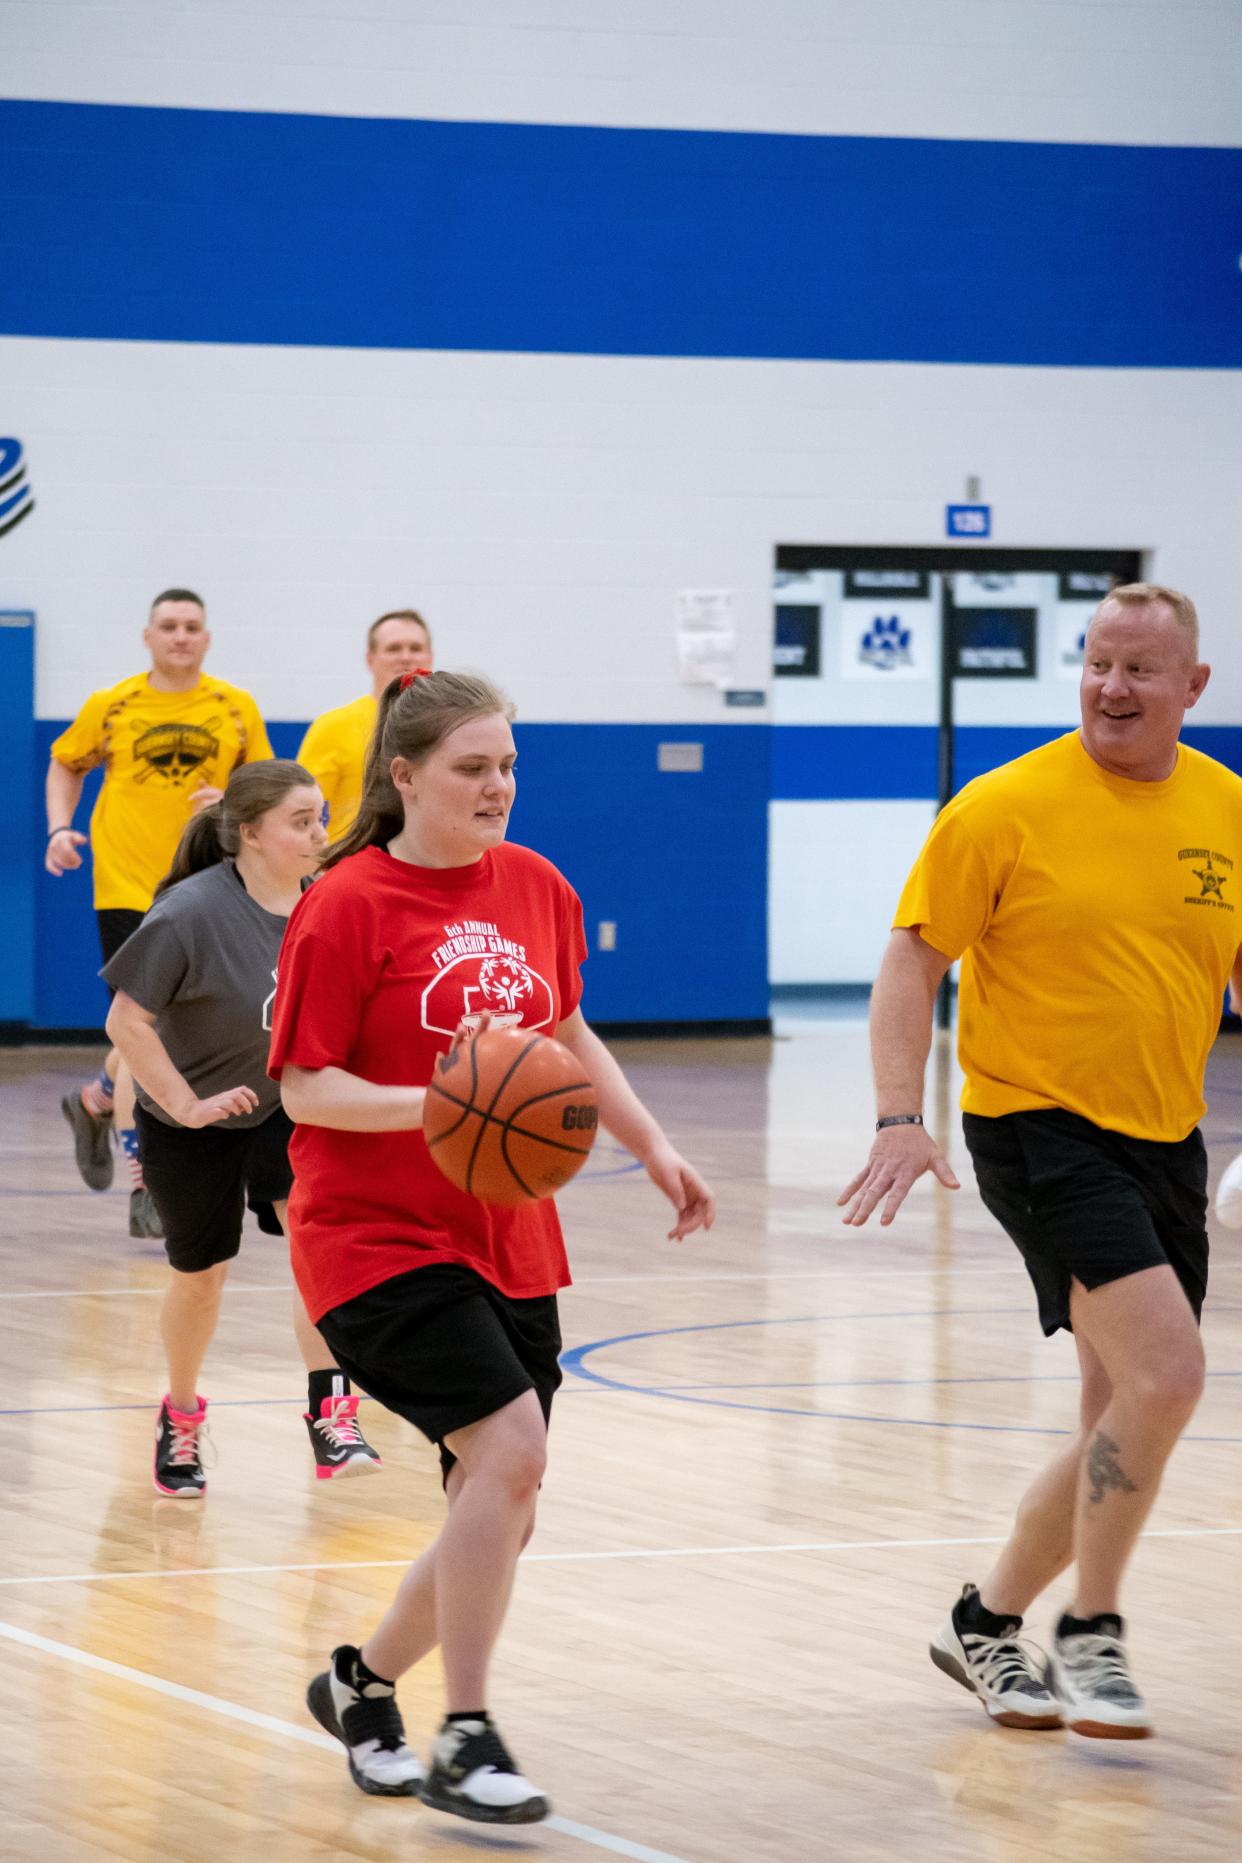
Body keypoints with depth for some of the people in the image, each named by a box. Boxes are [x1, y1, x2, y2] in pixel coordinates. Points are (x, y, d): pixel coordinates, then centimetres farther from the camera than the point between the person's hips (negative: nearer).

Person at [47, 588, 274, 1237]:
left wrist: (235, 801, -11)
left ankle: (96, 1104, 44)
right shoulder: (109, 707, 0)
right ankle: (144, 1189, -8)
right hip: (127, 888, -3)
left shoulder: (236, 709, 4)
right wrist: (59, 829, -1)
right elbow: (66, 765, 15)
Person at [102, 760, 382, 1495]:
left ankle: (331, 1413, -20)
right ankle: (182, 1416, 39)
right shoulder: (192, 912, -26)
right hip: (191, 1121, -2)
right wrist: (186, 1105, -24)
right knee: (200, 1274, 12)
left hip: (290, 1107, 3)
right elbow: (127, 1020, -22)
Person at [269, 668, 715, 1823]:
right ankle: (465, 1743, -13)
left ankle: (363, 1684, 32)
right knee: (507, 1446, -23)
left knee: (500, 1515, 7)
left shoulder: (537, 888, 6)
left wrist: (653, 1147, 16)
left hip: (510, 1244, 7)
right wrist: (433, 1104, -27)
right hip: (378, 1240, -7)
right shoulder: (346, 906, -12)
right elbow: (303, 1085, -12)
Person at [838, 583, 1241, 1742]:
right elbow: (913, 963, -7)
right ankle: (1089, 1635, -5)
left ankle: (988, 1622, 29)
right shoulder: (1007, 808, -9)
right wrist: (898, 1119, -17)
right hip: (1038, 1126, -6)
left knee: (1123, 1423, 9)